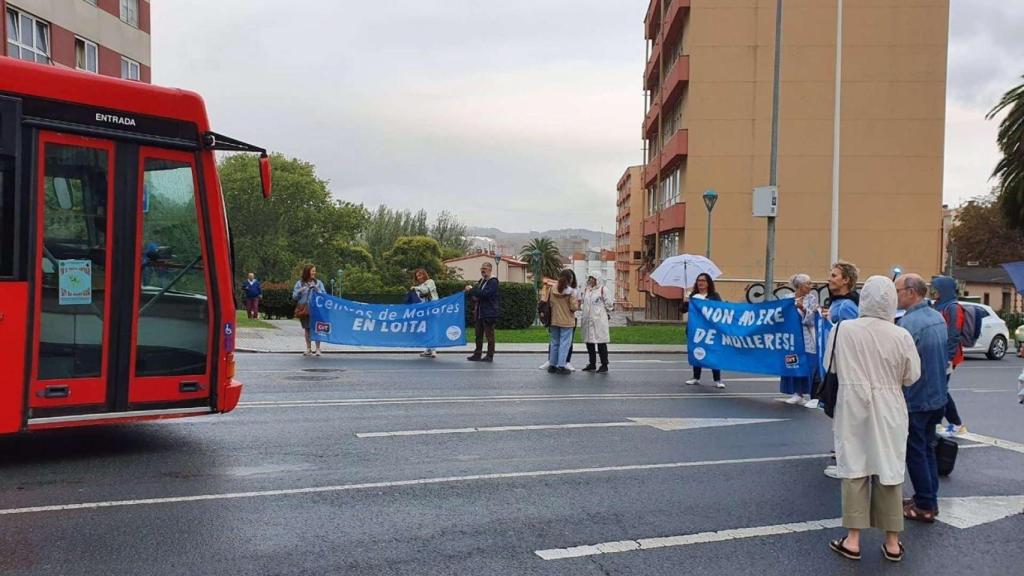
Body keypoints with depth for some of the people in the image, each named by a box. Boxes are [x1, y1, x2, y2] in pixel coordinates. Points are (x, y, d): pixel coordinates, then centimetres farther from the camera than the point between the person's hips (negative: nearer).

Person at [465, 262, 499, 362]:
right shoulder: (481, 281, 18)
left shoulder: (493, 282, -8)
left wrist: (472, 290, -15)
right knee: (478, 334, 9)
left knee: (489, 335, -2)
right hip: (479, 312, 8)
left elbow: (485, 293, -21)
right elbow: (476, 294, 23)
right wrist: (474, 296, 0)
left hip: (489, 313, -8)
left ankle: (490, 355, 3)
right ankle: (477, 354, 14)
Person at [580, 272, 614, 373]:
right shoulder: (586, 290, 15)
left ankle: (604, 365, 3)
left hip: (599, 320, -6)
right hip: (588, 321, 6)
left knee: (601, 343, -3)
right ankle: (592, 364, 18)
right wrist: (580, 305, 3)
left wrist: (606, 312, 0)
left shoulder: (602, 290, -4)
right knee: (589, 343, 9)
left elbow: (609, 303, -3)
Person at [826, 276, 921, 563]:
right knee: (889, 473, 9)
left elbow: (831, 367, 3)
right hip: (888, 412, 0)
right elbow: (912, 376, 0)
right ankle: (892, 542, 19)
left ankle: (853, 540, 10)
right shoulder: (902, 336, -11)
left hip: (853, 408, 0)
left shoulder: (843, 329, -10)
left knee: (855, 470, 7)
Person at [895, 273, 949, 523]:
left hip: (916, 400, -8)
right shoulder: (938, 318, 6)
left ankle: (924, 506, 8)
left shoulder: (909, 322, -22)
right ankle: (929, 498, 25)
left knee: (916, 452, 2)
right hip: (937, 397, 8)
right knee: (928, 448, 18)